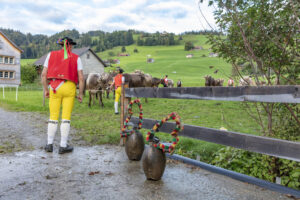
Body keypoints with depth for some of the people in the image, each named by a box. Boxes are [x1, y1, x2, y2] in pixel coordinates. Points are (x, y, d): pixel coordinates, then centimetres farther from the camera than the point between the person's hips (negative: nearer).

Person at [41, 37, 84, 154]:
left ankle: (49, 144, 12)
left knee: (53, 117, 10)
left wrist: (45, 89, 11)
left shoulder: (51, 55, 10)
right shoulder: (76, 58, 6)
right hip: (69, 87, -2)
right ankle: (63, 146, 4)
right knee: (66, 118, 2)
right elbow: (81, 78, -1)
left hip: (54, 88, 2)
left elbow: (44, 74, 4)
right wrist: (81, 94, 5)